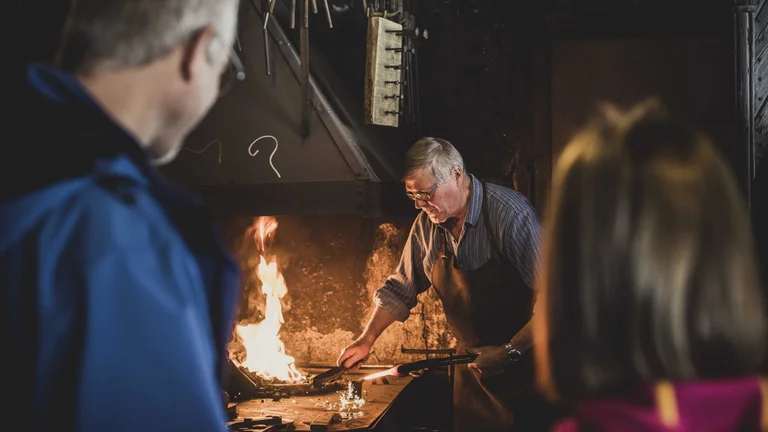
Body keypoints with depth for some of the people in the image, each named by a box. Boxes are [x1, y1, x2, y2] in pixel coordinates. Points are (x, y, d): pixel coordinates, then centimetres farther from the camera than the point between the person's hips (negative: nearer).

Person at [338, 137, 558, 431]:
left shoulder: (510, 214, -21)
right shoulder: (427, 225, -1)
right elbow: (400, 288, 14)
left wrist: (509, 351, -22)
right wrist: (366, 340, 11)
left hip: (523, 369, -5)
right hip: (473, 363, 6)